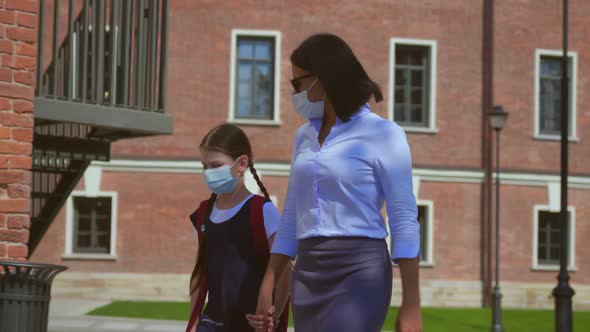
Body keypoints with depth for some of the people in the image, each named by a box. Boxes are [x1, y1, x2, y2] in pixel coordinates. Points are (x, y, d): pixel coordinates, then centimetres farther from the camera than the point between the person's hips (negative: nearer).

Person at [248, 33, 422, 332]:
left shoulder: (382, 134, -4)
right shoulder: (305, 136, 15)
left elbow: (404, 221, -7)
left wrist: (411, 305, -11)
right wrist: (267, 288, 14)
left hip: (361, 273, -6)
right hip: (308, 274, 7)